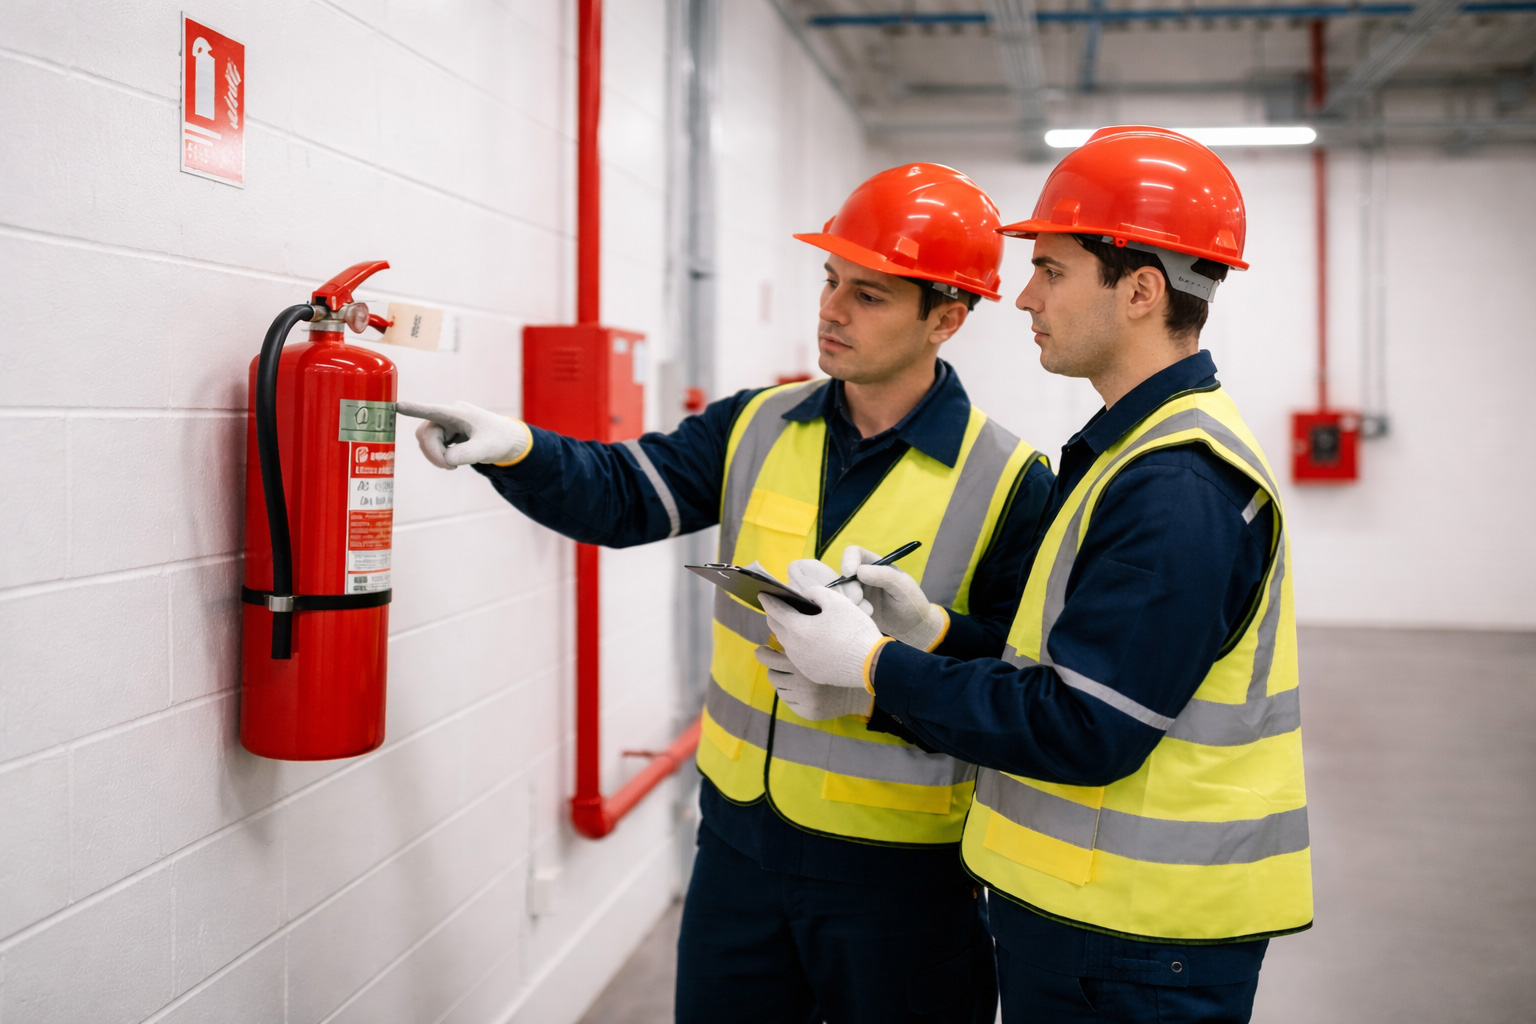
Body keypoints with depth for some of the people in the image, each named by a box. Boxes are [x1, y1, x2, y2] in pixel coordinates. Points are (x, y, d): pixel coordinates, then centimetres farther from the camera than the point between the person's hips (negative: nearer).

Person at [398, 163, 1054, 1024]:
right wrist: (512, 446, -21)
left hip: (897, 864, -4)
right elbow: (623, 494, -5)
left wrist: (924, 632, -25)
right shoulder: (757, 429, 3)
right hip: (739, 833, 5)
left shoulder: (1007, 483, -11)